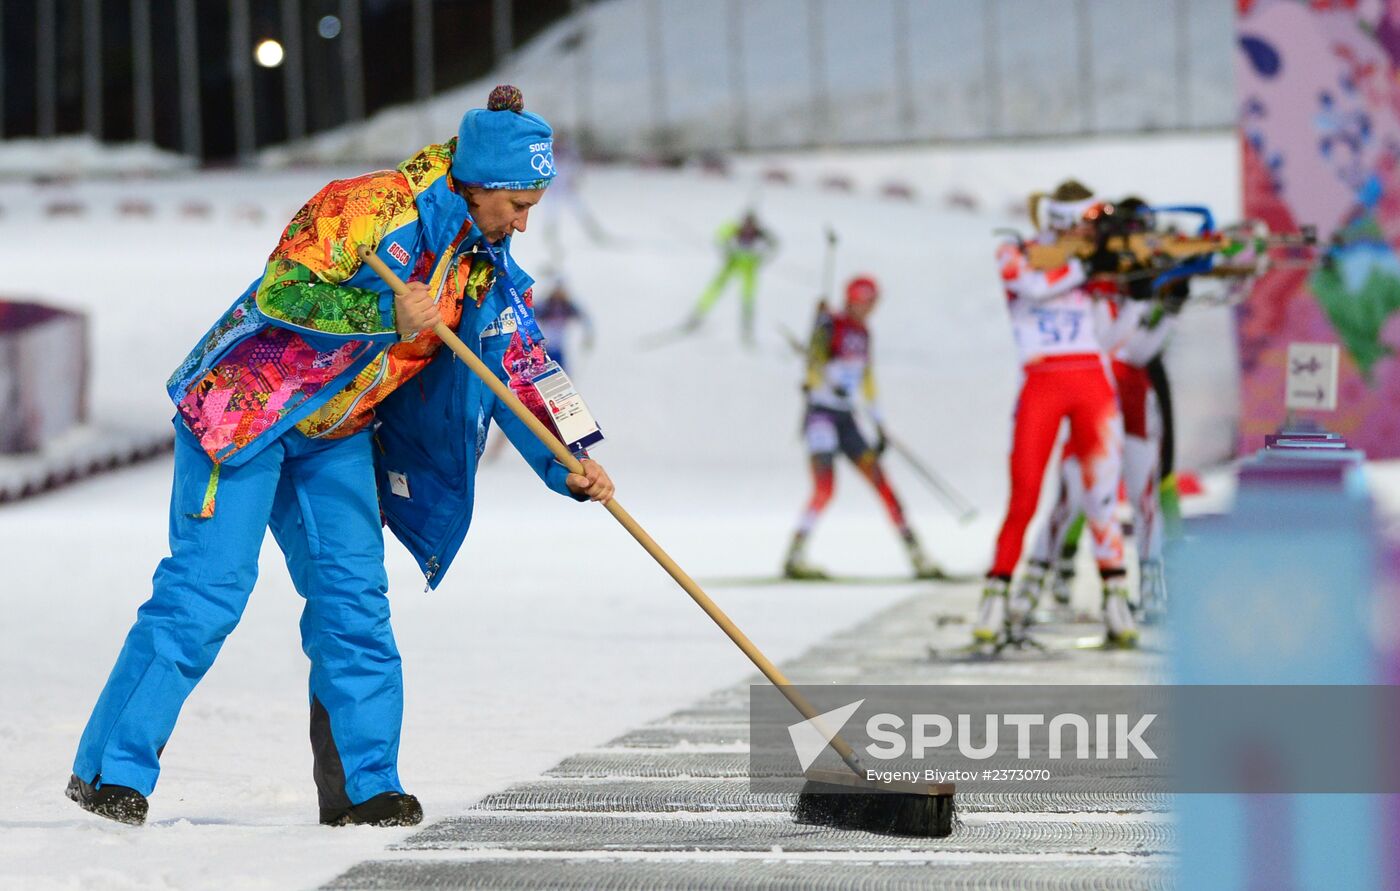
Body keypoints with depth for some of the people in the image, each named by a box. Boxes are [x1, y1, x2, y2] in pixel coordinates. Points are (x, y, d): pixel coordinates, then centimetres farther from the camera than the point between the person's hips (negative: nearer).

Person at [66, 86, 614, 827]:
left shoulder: (486, 268, 3)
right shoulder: (369, 209, -21)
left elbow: (519, 377, 4)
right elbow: (281, 291, -28)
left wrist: (565, 466, -10)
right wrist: (390, 313, -33)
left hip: (338, 434, 7)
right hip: (243, 406, -7)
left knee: (353, 598, -2)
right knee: (206, 588, -12)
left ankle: (363, 786, 3)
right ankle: (110, 770, -8)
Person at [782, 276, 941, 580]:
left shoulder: (863, 333, 14)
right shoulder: (830, 326, -8)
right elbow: (814, 364, -24)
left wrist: (878, 425, 24)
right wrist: (831, 384, -44)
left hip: (846, 420, 7)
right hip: (821, 415, -7)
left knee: (882, 483, 3)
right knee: (825, 487, -20)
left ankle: (917, 557, 7)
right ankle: (795, 558, -17)